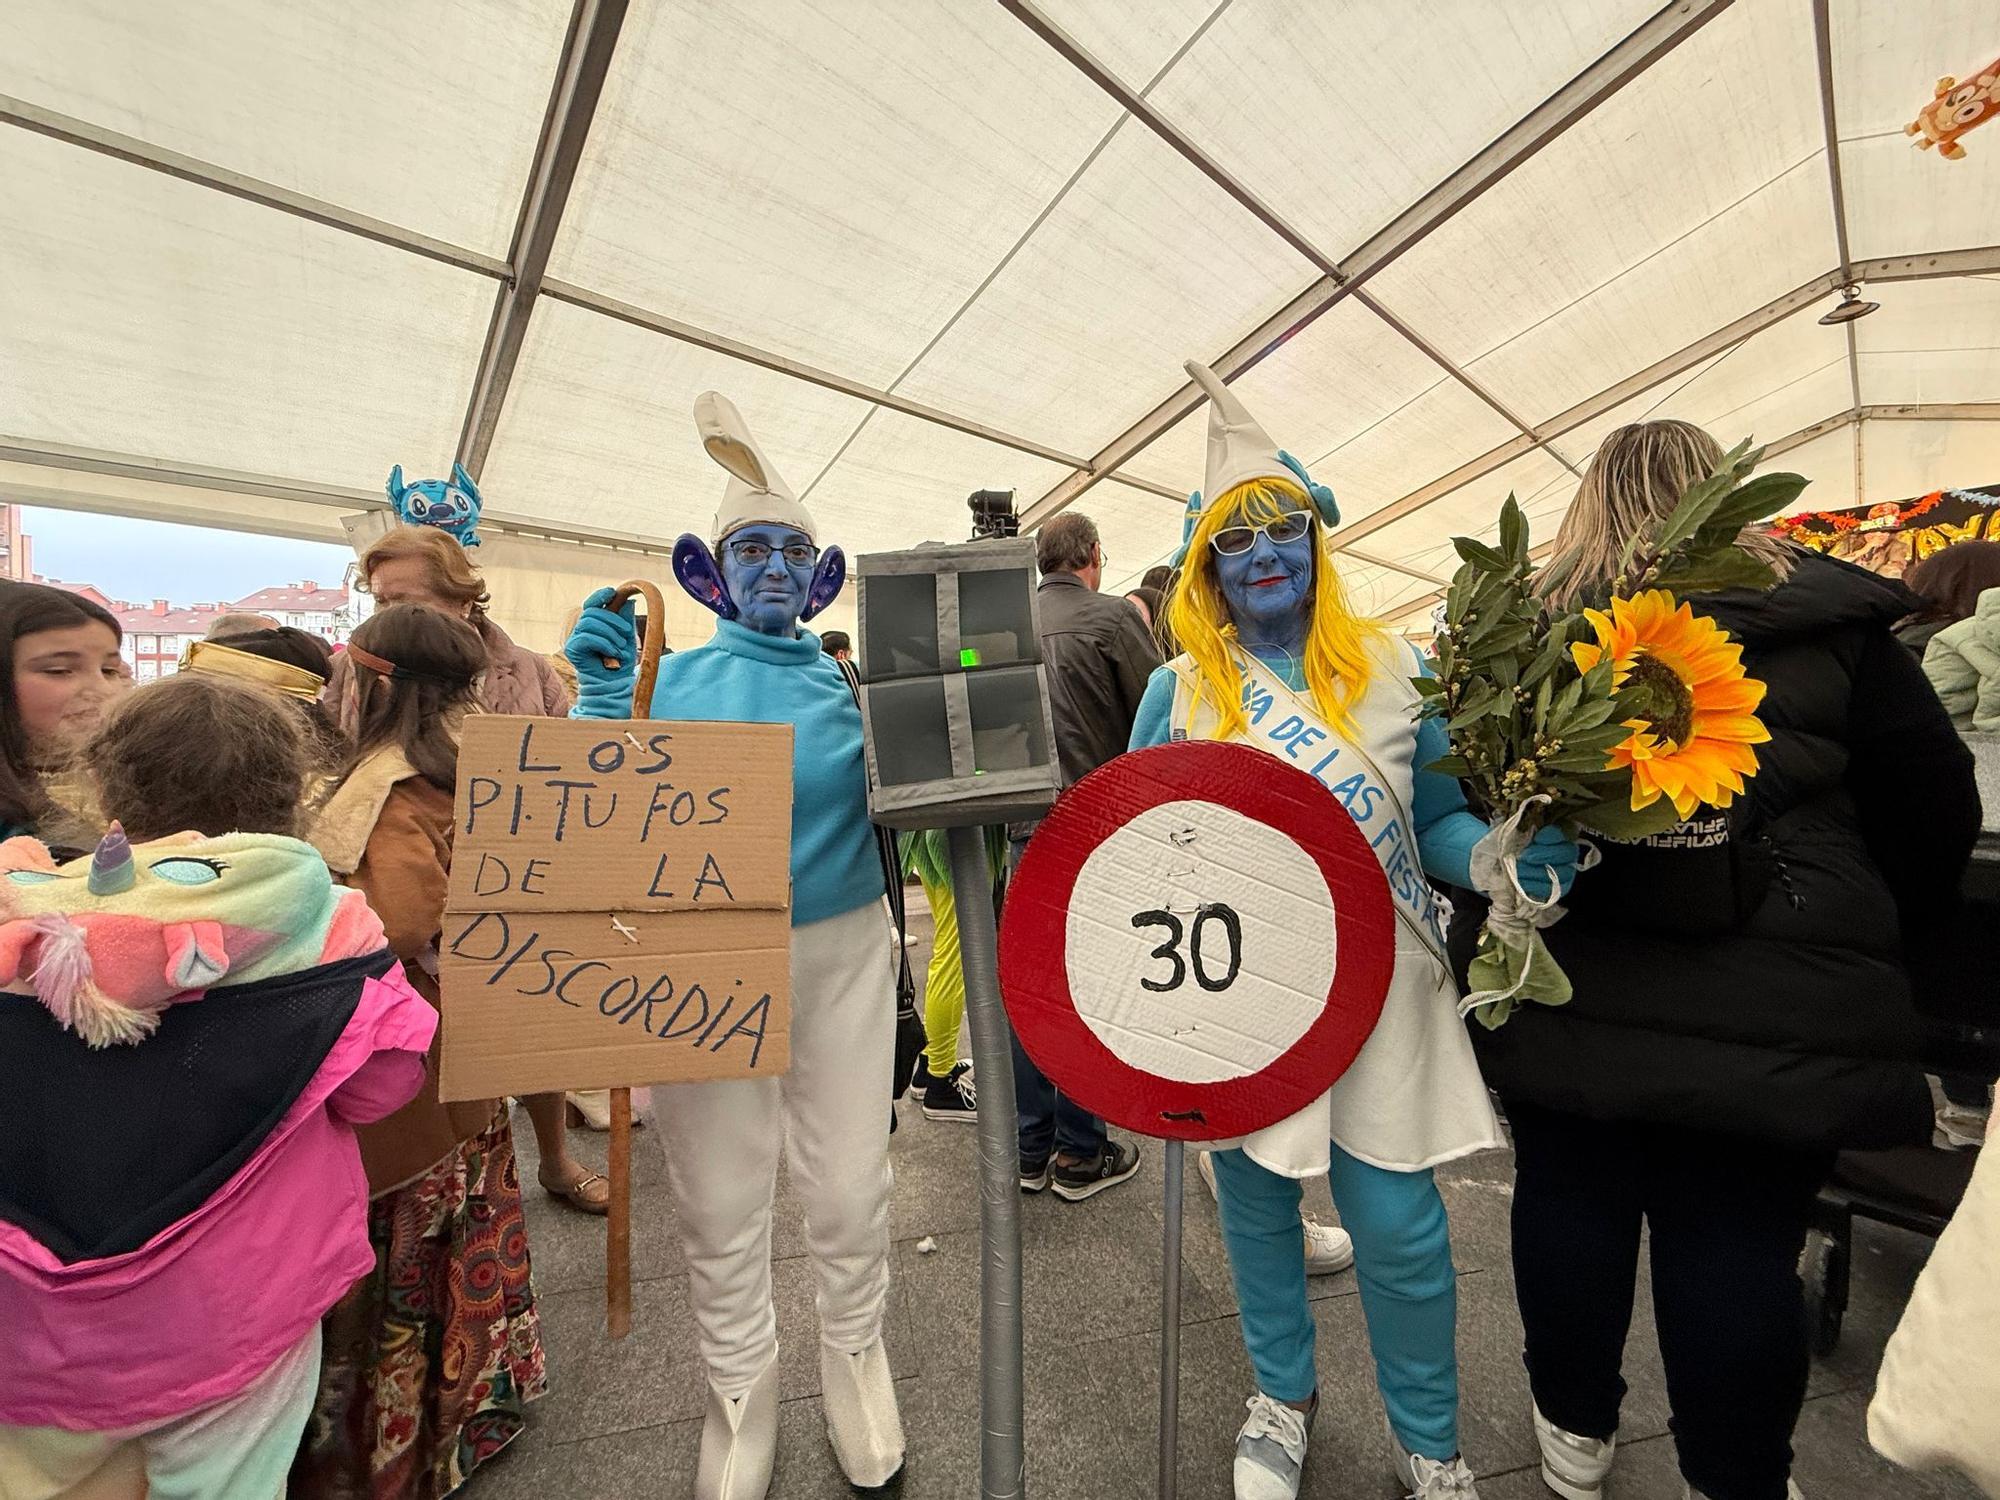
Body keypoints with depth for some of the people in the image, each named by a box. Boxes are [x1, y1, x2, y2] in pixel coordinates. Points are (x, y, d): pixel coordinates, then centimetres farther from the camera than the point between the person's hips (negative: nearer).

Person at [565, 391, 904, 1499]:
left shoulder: (854, 676, 5)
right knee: (717, 1201, 15)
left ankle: (853, 1350, 43)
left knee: (849, 1186, 12)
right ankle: (741, 1386, 43)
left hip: (839, 952, 0)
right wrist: (596, 681, -7)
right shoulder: (671, 677, 7)